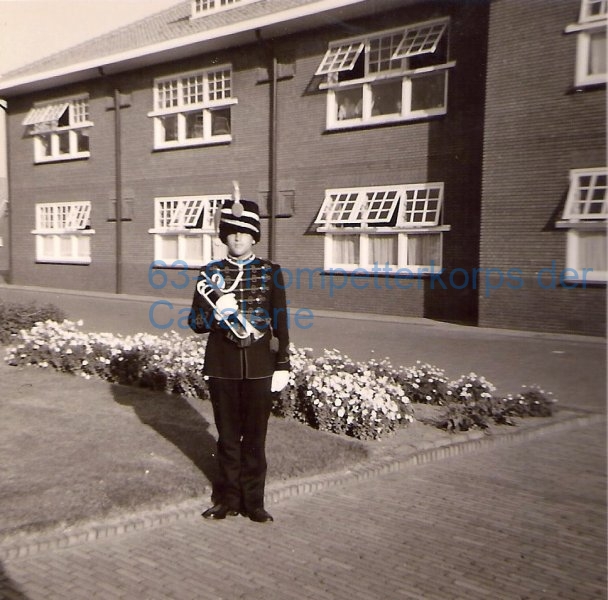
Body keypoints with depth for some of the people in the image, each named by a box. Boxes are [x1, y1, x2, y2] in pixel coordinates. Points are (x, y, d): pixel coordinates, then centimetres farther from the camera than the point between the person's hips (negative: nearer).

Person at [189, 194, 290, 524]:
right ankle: (230, 499, 25)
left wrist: (282, 366, -1)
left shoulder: (270, 272, 3)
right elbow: (196, 322, 4)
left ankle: (253, 501, 21)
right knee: (228, 435, 11)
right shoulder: (211, 273, 4)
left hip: (259, 366, -1)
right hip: (222, 366, 1)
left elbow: (280, 322, 3)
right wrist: (216, 312, -17)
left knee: (255, 436, 7)